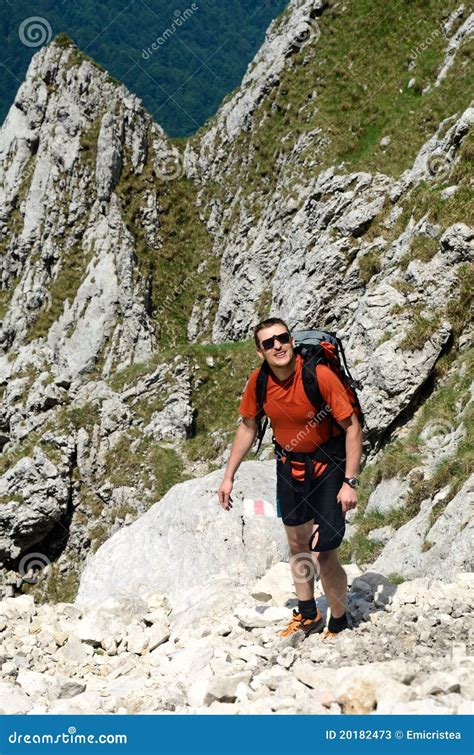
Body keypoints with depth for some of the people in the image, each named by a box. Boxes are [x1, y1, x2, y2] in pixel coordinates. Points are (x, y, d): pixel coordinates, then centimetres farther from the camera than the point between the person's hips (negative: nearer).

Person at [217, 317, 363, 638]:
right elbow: (247, 427, 6)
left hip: (328, 468, -5)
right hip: (289, 466, 6)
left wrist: (350, 482, -23)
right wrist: (229, 476, 7)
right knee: (298, 545, 20)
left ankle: (339, 624, 16)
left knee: (323, 557, -8)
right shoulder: (258, 382, -11)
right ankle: (308, 616, 40)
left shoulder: (320, 375, -27)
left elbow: (353, 427, -20)